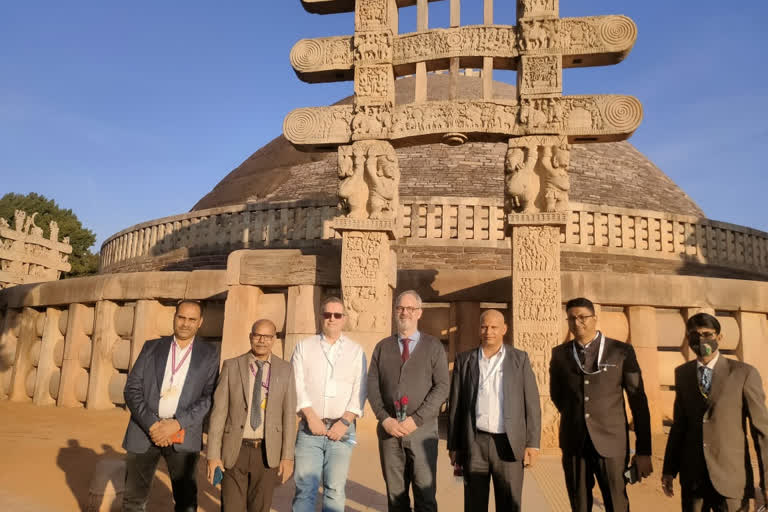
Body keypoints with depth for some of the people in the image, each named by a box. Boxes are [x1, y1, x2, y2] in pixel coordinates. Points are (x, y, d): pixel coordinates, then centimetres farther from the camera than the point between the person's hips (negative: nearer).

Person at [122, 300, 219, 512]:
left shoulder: (210, 353, 3)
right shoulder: (151, 347, 8)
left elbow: (210, 396, -4)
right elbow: (132, 389, 2)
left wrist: (177, 424, -15)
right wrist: (151, 424, -11)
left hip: (183, 435, -2)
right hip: (145, 430, 2)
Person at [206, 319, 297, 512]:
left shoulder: (285, 370, 0)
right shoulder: (231, 366, -2)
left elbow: (289, 414, -1)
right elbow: (219, 411, -3)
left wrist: (288, 456, -4)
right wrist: (213, 455, -6)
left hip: (267, 452, 1)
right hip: (234, 451, -1)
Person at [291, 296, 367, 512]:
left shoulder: (356, 351, 9)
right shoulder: (304, 347, 8)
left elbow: (359, 390, 2)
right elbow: (297, 384, 0)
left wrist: (345, 421, -9)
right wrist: (310, 416, -11)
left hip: (341, 430, 0)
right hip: (310, 428, 0)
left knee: (335, 489, 3)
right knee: (305, 487, -2)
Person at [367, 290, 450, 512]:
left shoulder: (433, 346, 2)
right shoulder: (382, 347, 9)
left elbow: (442, 386, -5)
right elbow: (372, 385, 5)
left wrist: (416, 419, -13)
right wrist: (385, 419, -9)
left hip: (422, 429, -2)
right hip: (389, 429, 2)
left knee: (425, 492, 0)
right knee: (395, 492, 10)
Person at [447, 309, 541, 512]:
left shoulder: (520, 359, 2)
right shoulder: (464, 360, 4)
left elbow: (531, 403, 1)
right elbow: (455, 405, 6)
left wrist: (532, 443, -4)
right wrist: (454, 445, 5)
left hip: (509, 444, -1)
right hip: (474, 443, 1)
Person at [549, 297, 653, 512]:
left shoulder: (622, 351, -1)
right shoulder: (560, 353, 6)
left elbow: (638, 401, -1)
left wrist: (644, 451, -3)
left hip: (611, 442, -2)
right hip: (573, 443, 2)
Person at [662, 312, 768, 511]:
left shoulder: (744, 373, -7)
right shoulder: (682, 373, 4)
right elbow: (679, 423, 7)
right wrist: (669, 469, 6)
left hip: (731, 476, -3)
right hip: (692, 476, 3)